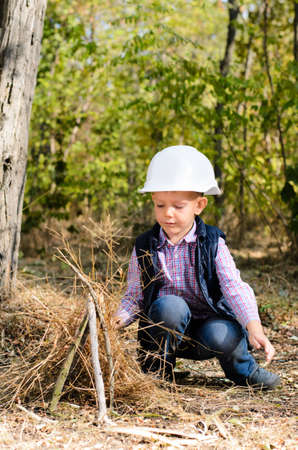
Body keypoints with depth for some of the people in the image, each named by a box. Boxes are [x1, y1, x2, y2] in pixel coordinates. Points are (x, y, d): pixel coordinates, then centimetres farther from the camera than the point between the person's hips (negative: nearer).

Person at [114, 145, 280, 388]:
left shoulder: (213, 243, -7)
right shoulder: (144, 247, -2)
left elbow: (234, 286, -16)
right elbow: (134, 296, 2)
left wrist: (254, 327, -31)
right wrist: (121, 317, -20)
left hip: (208, 324, 0)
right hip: (167, 330, 1)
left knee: (221, 336, -34)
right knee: (170, 306, -33)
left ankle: (243, 368, 2)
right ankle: (158, 369, -9)